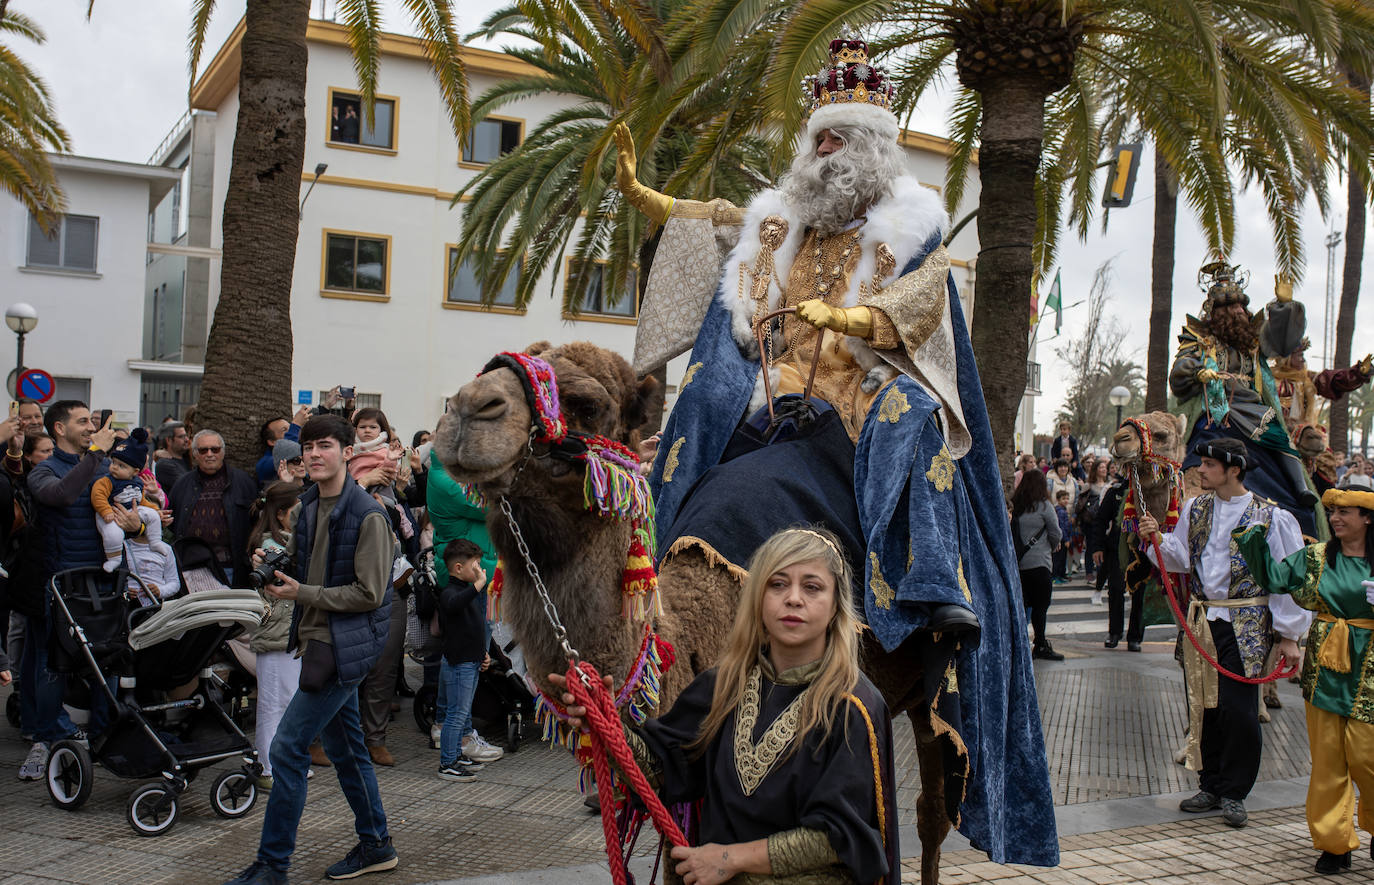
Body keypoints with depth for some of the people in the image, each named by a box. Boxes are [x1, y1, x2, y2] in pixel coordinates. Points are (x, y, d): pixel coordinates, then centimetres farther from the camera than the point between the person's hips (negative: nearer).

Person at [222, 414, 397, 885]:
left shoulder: (367, 515, -17)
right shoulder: (305, 508, 9)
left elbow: (369, 593, -17)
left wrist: (302, 593, -16)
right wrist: (275, 564, 0)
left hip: (344, 646, -9)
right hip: (317, 640, 9)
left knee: (288, 746, -8)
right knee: (344, 746, 17)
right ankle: (376, 845, 30)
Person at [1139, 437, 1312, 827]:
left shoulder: (1270, 517, -7)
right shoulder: (1195, 509, 8)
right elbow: (1181, 559, 11)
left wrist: (1288, 635, -6)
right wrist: (1157, 539, -9)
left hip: (1245, 625, -5)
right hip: (1201, 619, 5)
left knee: (1238, 709, -4)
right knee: (1203, 706, 8)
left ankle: (1234, 793, 11)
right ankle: (1212, 786, 21)